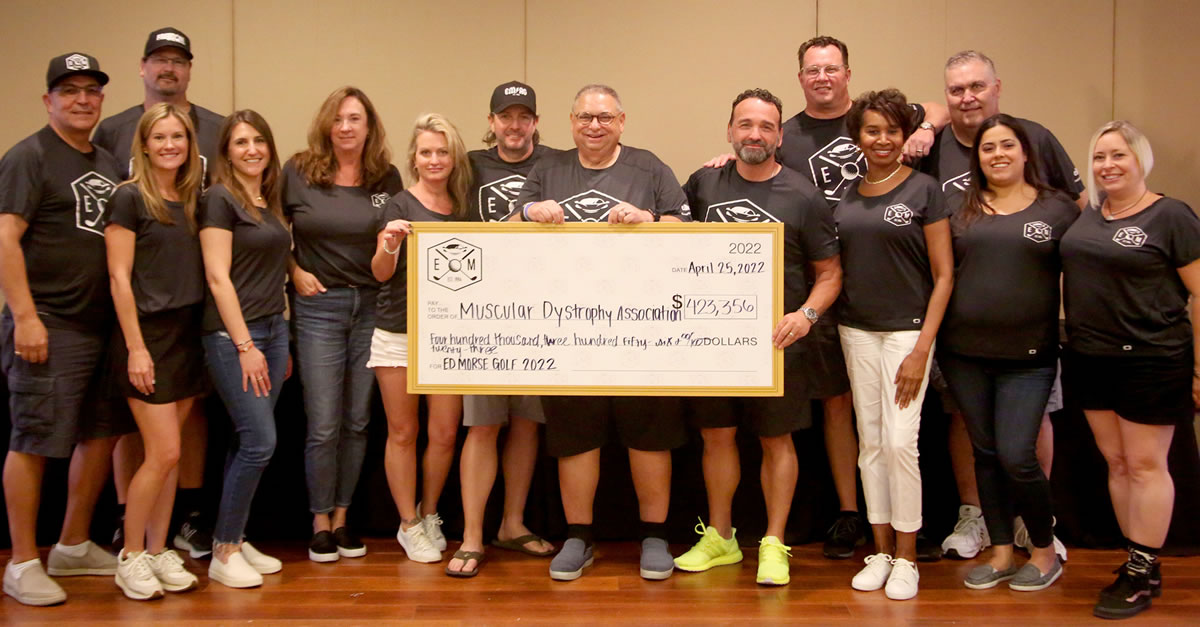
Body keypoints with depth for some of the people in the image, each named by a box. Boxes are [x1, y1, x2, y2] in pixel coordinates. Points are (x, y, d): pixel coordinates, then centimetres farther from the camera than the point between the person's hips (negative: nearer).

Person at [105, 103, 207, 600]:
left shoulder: (192, 199, 11)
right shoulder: (130, 197, -7)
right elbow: (119, 278, -10)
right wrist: (136, 348, -14)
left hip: (187, 334, 6)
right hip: (146, 333, -6)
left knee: (168, 455, 9)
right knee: (164, 453, -7)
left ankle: (158, 553, 20)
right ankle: (129, 557, 10)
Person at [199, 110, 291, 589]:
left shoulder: (270, 201, 15)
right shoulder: (220, 198, -7)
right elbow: (218, 278, -12)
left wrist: (282, 344, 14)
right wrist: (245, 345, -15)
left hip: (273, 329, 7)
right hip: (232, 333, -7)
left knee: (247, 442, 10)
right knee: (260, 441, -10)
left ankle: (234, 540, 19)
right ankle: (224, 553, 3)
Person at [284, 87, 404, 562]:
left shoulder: (388, 179, 3)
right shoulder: (298, 173, -1)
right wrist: (295, 271, -5)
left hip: (373, 307, 2)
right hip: (319, 306, -2)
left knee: (357, 422, 8)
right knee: (324, 425, -1)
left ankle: (342, 518, 23)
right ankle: (320, 523, 15)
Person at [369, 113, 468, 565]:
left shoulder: (463, 208, 9)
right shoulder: (400, 206, -4)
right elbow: (381, 273, -9)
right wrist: (390, 246, -28)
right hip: (399, 334, -3)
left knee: (444, 434, 3)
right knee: (403, 432, 4)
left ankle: (429, 515, 25)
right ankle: (409, 525, 18)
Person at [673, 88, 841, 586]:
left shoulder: (802, 197, -5)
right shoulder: (704, 183, 4)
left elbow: (830, 271, -1)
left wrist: (807, 314, -18)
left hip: (774, 339, -3)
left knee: (776, 440, 5)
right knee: (716, 435, 11)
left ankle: (774, 544, 17)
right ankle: (719, 538, 27)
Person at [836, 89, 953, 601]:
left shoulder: (924, 189, -4)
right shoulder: (845, 196, 8)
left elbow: (944, 275, -6)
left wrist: (922, 348, -11)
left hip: (907, 330, -4)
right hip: (856, 331, 4)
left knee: (900, 442, -8)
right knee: (870, 443, 8)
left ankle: (906, 558, 7)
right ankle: (881, 551, 19)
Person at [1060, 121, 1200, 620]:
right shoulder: (1086, 214, 8)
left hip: (1152, 362, -6)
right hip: (1090, 359, 6)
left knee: (1144, 464, 2)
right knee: (1115, 462, 11)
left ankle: (1142, 573, 12)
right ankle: (1141, 565, 23)